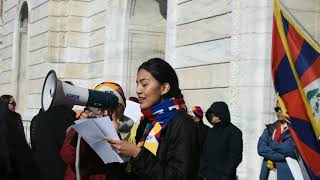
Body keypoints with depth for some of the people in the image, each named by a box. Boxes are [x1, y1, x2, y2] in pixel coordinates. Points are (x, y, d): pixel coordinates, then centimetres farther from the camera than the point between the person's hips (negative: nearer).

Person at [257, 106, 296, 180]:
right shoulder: (269, 129, 11)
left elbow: (290, 149, -15)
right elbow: (261, 148, 0)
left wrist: (272, 144, -3)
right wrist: (281, 156, -11)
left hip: (286, 172, -4)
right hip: (267, 172, 4)